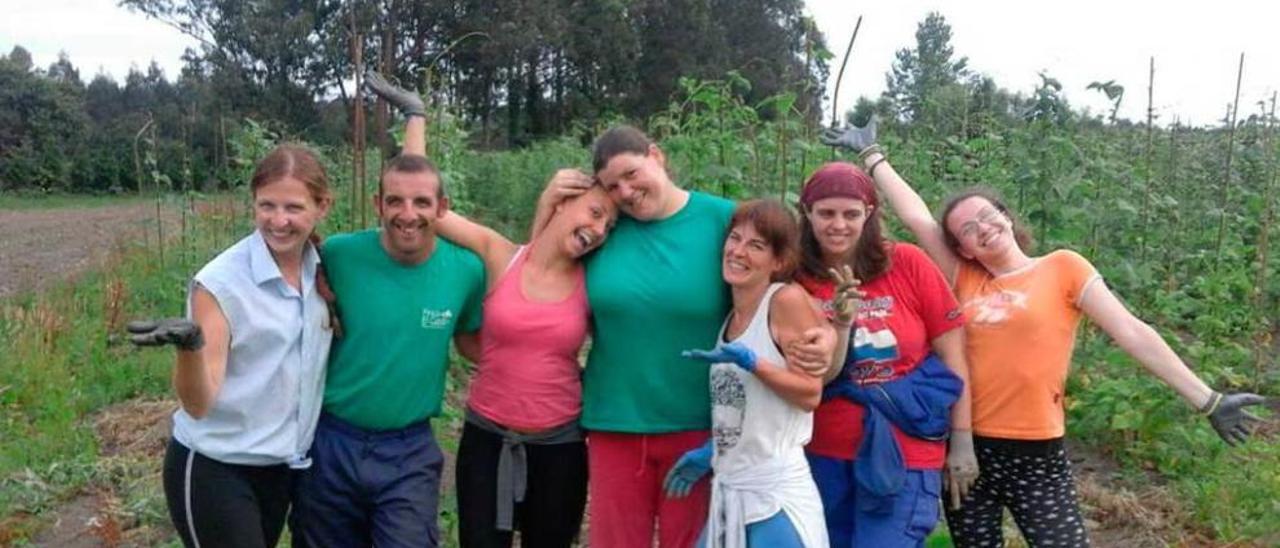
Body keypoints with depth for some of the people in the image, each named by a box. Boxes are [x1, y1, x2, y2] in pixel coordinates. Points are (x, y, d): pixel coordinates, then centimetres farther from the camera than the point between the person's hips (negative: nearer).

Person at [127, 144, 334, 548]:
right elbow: (198, 403, -23)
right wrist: (189, 347, -39)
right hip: (214, 470, -5)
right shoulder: (221, 282, -19)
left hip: (281, 466, 6)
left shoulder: (320, 268, -4)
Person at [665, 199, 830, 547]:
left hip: (774, 494, -7)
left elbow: (810, 393, -14)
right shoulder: (731, 319, 10)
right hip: (729, 491, 7)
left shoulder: (787, 300, -12)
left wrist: (750, 362, -22)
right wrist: (710, 452, 13)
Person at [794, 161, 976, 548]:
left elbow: (952, 354, -3)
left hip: (904, 454, -2)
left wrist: (962, 442, -3)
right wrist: (841, 323, -23)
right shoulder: (798, 281, -3)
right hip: (823, 455, 3)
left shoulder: (908, 264, -7)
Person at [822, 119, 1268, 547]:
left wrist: (1207, 400, -6)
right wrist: (871, 153, 12)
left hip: (1037, 455, -3)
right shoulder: (965, 281, 6)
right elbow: (917, 218, 8)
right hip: (967, 449, 3)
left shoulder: (1062, 267, 0)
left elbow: (1131, 332, -3)